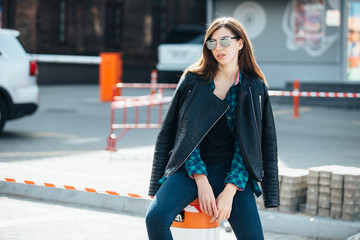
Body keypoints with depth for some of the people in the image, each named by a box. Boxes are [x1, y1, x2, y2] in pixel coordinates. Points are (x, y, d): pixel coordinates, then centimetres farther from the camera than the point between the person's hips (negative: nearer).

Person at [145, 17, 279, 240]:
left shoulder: (255, 88, 3)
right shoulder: (193, 81, 4)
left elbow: (247, 144, -1)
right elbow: (187, 135, 0)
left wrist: (229, 191, -13)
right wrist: (201, 182, -13)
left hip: (232, 171, 0)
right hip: (192, 168, 0)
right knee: (156, 217, -25)